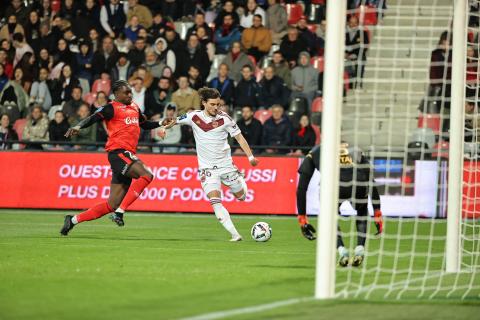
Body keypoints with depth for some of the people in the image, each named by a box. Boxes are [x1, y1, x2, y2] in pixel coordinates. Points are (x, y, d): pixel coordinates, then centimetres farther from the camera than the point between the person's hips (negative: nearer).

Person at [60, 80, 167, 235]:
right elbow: (93, 118, -14)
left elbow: (145, 124, 38)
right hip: (118, 152, -8)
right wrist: (78, 126, -32)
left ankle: (73, 220, 13)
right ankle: (120, 212, -26)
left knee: (112, 204, 3)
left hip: (128, 155, 8)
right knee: (146, 175, -28)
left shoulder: (135, 108, 22)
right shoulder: (112, 108, -2)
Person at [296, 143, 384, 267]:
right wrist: (377, 213, 44)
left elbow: (301, 188, 31)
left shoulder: (315, 152, 34)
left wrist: (302, 217, 35)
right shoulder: (356, 151, 37)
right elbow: (371, 183, 39)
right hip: (358, 185, 1)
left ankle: (341, 250, 7)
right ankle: (360, 249, 16)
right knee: (362, 212, 34)